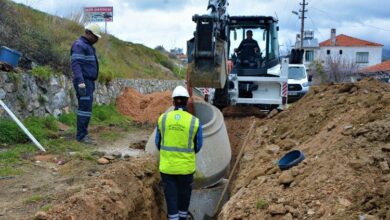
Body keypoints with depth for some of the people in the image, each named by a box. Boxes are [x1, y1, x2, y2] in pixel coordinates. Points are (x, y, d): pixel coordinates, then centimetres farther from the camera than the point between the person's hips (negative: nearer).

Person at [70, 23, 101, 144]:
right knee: (85, 108, -12)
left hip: (88, 82, 10)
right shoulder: (79, 45, -11)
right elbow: (75, 64, -22)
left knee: (85, 108, 10)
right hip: (83, 82, -10)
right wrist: (81, 83, -31)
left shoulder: (88, 46, 21)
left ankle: (82, 134, 15)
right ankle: (82, 135, -9)